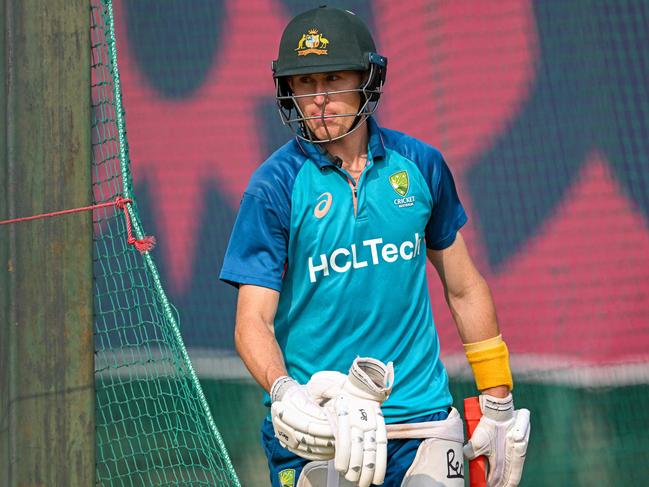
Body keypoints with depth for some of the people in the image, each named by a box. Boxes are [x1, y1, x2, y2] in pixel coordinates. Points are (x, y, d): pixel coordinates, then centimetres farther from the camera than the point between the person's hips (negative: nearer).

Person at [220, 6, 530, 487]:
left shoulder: (421, 165, 5)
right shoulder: (275, 185, -4)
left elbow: (464, 289, 15)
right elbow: (252, 321, -8)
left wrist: (498, 403, 14)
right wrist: (282, 392, -27)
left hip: (423, 420, 2)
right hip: (318, 429, -2)